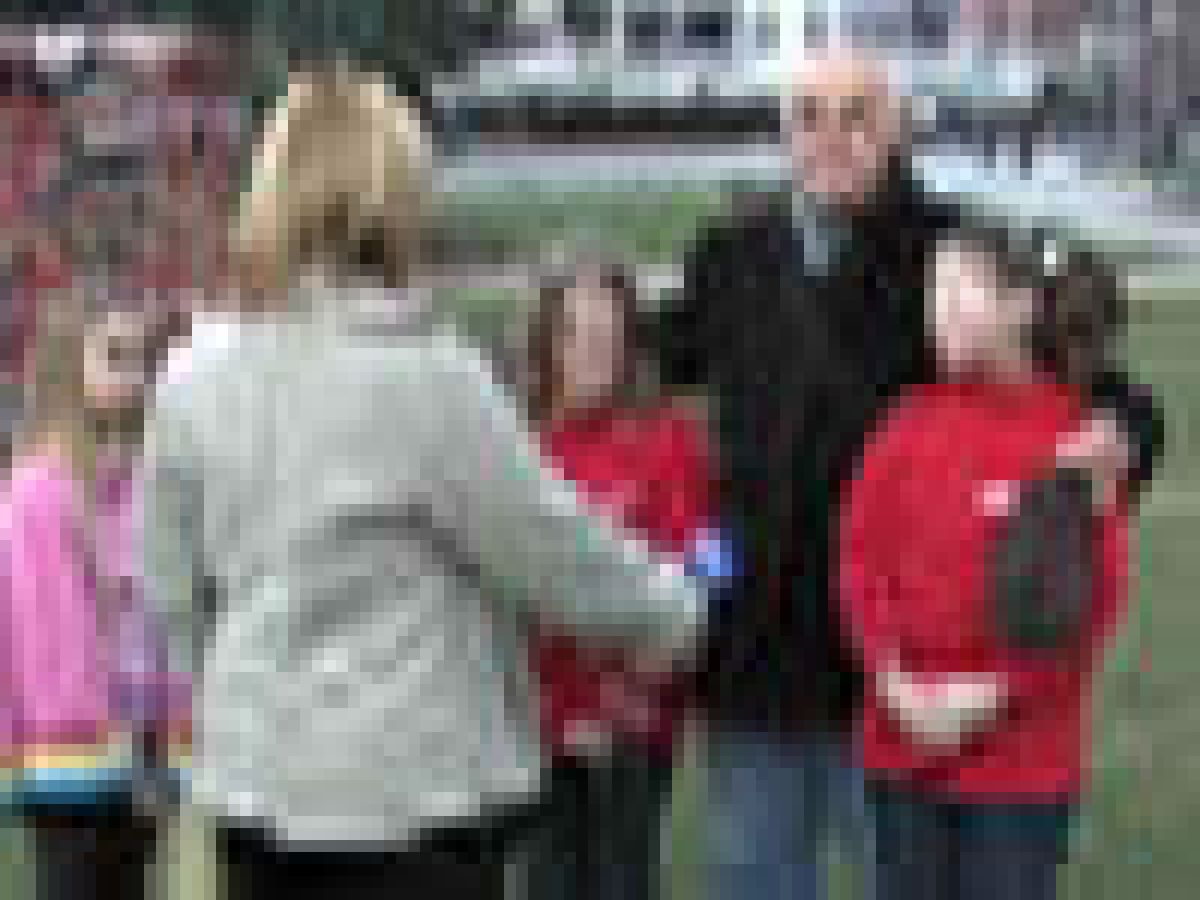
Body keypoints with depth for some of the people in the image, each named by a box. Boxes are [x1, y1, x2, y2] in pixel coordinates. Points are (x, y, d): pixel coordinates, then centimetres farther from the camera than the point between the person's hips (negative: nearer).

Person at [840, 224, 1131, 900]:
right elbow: (863, 557, 1)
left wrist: (995, 692, -14)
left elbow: (1095, 593, -9)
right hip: (905, 746, 3)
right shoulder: (911, 425, 1)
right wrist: (894, 678, -10)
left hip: (1022, 759, -3)